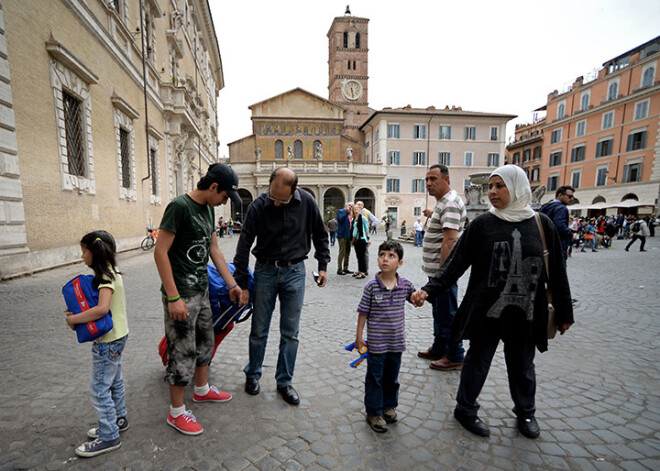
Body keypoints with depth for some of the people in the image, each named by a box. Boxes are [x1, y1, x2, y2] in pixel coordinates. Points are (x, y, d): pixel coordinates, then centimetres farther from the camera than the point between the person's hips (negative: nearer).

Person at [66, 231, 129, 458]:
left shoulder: (106, 277, -22)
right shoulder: (112, 273, 7)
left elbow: (102, 308, -34)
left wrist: (74, 319, -23)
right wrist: (77, 312, 1)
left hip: (108, 341, -10)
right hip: (117, 335, 10)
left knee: (100, 389, 2)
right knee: (114, 381, 23)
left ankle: (108, 437, 16)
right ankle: (118, 419, 40)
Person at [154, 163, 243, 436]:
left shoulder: (208, 209, 8)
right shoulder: (179, 206, -18)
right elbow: (160, 253, -20)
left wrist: (231, 285, 13)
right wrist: (173, 298, -21)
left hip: (202, 289, 9)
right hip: (181, 294, -8)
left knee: (205, 342, 21)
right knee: (183, 352, 3)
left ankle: (202, 390, 42)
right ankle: (176, 412, 23)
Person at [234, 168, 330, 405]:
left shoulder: (307, 202, -10)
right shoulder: (258, 206, -13)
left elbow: (320, 234, 6)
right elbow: (244, 246, -8)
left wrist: (323, 265, 4)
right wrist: (242, 284, -7)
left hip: (294, 272, 1)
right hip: (265, 271, 0)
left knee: (290, 332, 7)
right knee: (259, 330, 11)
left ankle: (284, 381, 25)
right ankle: (253, 374, 35)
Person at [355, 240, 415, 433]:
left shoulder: (405, 284, -7)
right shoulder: (371, 287, -16)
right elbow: (363, 312, -9)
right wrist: (359, 336, -5)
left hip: (397, 341, 3)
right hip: (376, 342, -3)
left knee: (392, 377, 21)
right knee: (375, 378, 11)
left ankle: (389, 406, 43)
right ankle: (374, 413, 29)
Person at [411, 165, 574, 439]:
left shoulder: (541, 224, -1)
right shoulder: (482, 224, -6)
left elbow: (556, 271, 6)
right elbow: (455, 264, -7)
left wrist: (564, 312, 10)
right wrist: (428, 290, -18)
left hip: (525, 314, 2)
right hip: (486, 311, -1)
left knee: (522, 365, 18)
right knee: (477, 360, 11)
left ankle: (525, 412, 44)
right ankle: (465, 410, 33)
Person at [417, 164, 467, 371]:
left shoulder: (450, 203, -18)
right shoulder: (443, 201, 15)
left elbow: (450, 240, -26)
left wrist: (442, 272, -29)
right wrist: (434, 215, 25)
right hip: (437, 268, 11)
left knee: (447, 314, 0)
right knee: (439, 311, 20)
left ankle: (455, 357, 15)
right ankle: (439, 349, 34)